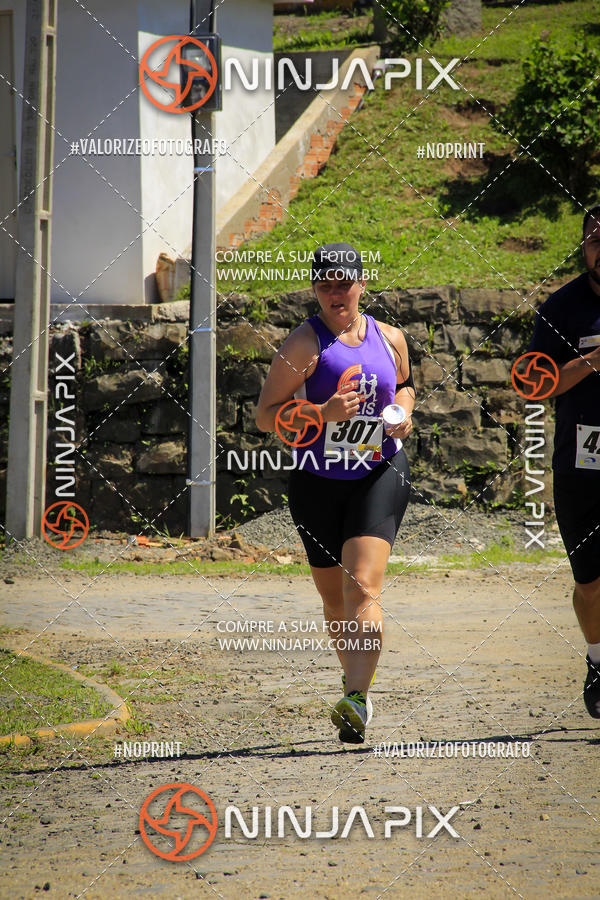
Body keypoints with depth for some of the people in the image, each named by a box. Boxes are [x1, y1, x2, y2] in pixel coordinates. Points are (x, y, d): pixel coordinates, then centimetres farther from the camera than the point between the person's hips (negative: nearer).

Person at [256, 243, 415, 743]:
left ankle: (357, 700, -26)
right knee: (333, 598, 11)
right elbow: (265, 416, -10)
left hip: (380, 476, 0)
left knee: (363, 588, -18)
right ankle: (357, 683, 36)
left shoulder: (390, 339, 4)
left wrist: (403, 412, 3)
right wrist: (323, 412, -24)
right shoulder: (305, 344, -7)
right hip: (318, 481, 0)